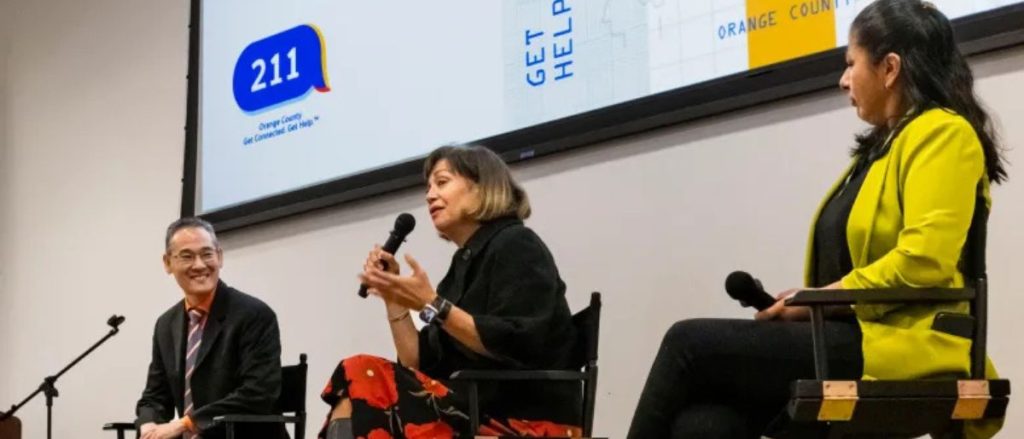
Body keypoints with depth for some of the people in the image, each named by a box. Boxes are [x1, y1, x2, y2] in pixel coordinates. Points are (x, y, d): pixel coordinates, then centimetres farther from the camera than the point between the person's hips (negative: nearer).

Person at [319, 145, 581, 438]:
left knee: (364, 383, -23)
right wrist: (393, 299, 3)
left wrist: (432, 306, -18)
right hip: (476, 411, 7)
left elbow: (517, 349, -18)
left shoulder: (516, 246, -4)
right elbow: (418, 366, 13)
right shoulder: (464, 263, 18)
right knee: (357, 375, -14)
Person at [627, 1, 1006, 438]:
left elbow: (923, 261, -17)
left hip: (897, 345, -8)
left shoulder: (942, 133, -3)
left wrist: (821, 299, -10)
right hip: (852, 335, 8)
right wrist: (803, 304, 3)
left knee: (690, 343, -17)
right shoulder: (883, 144, 26)